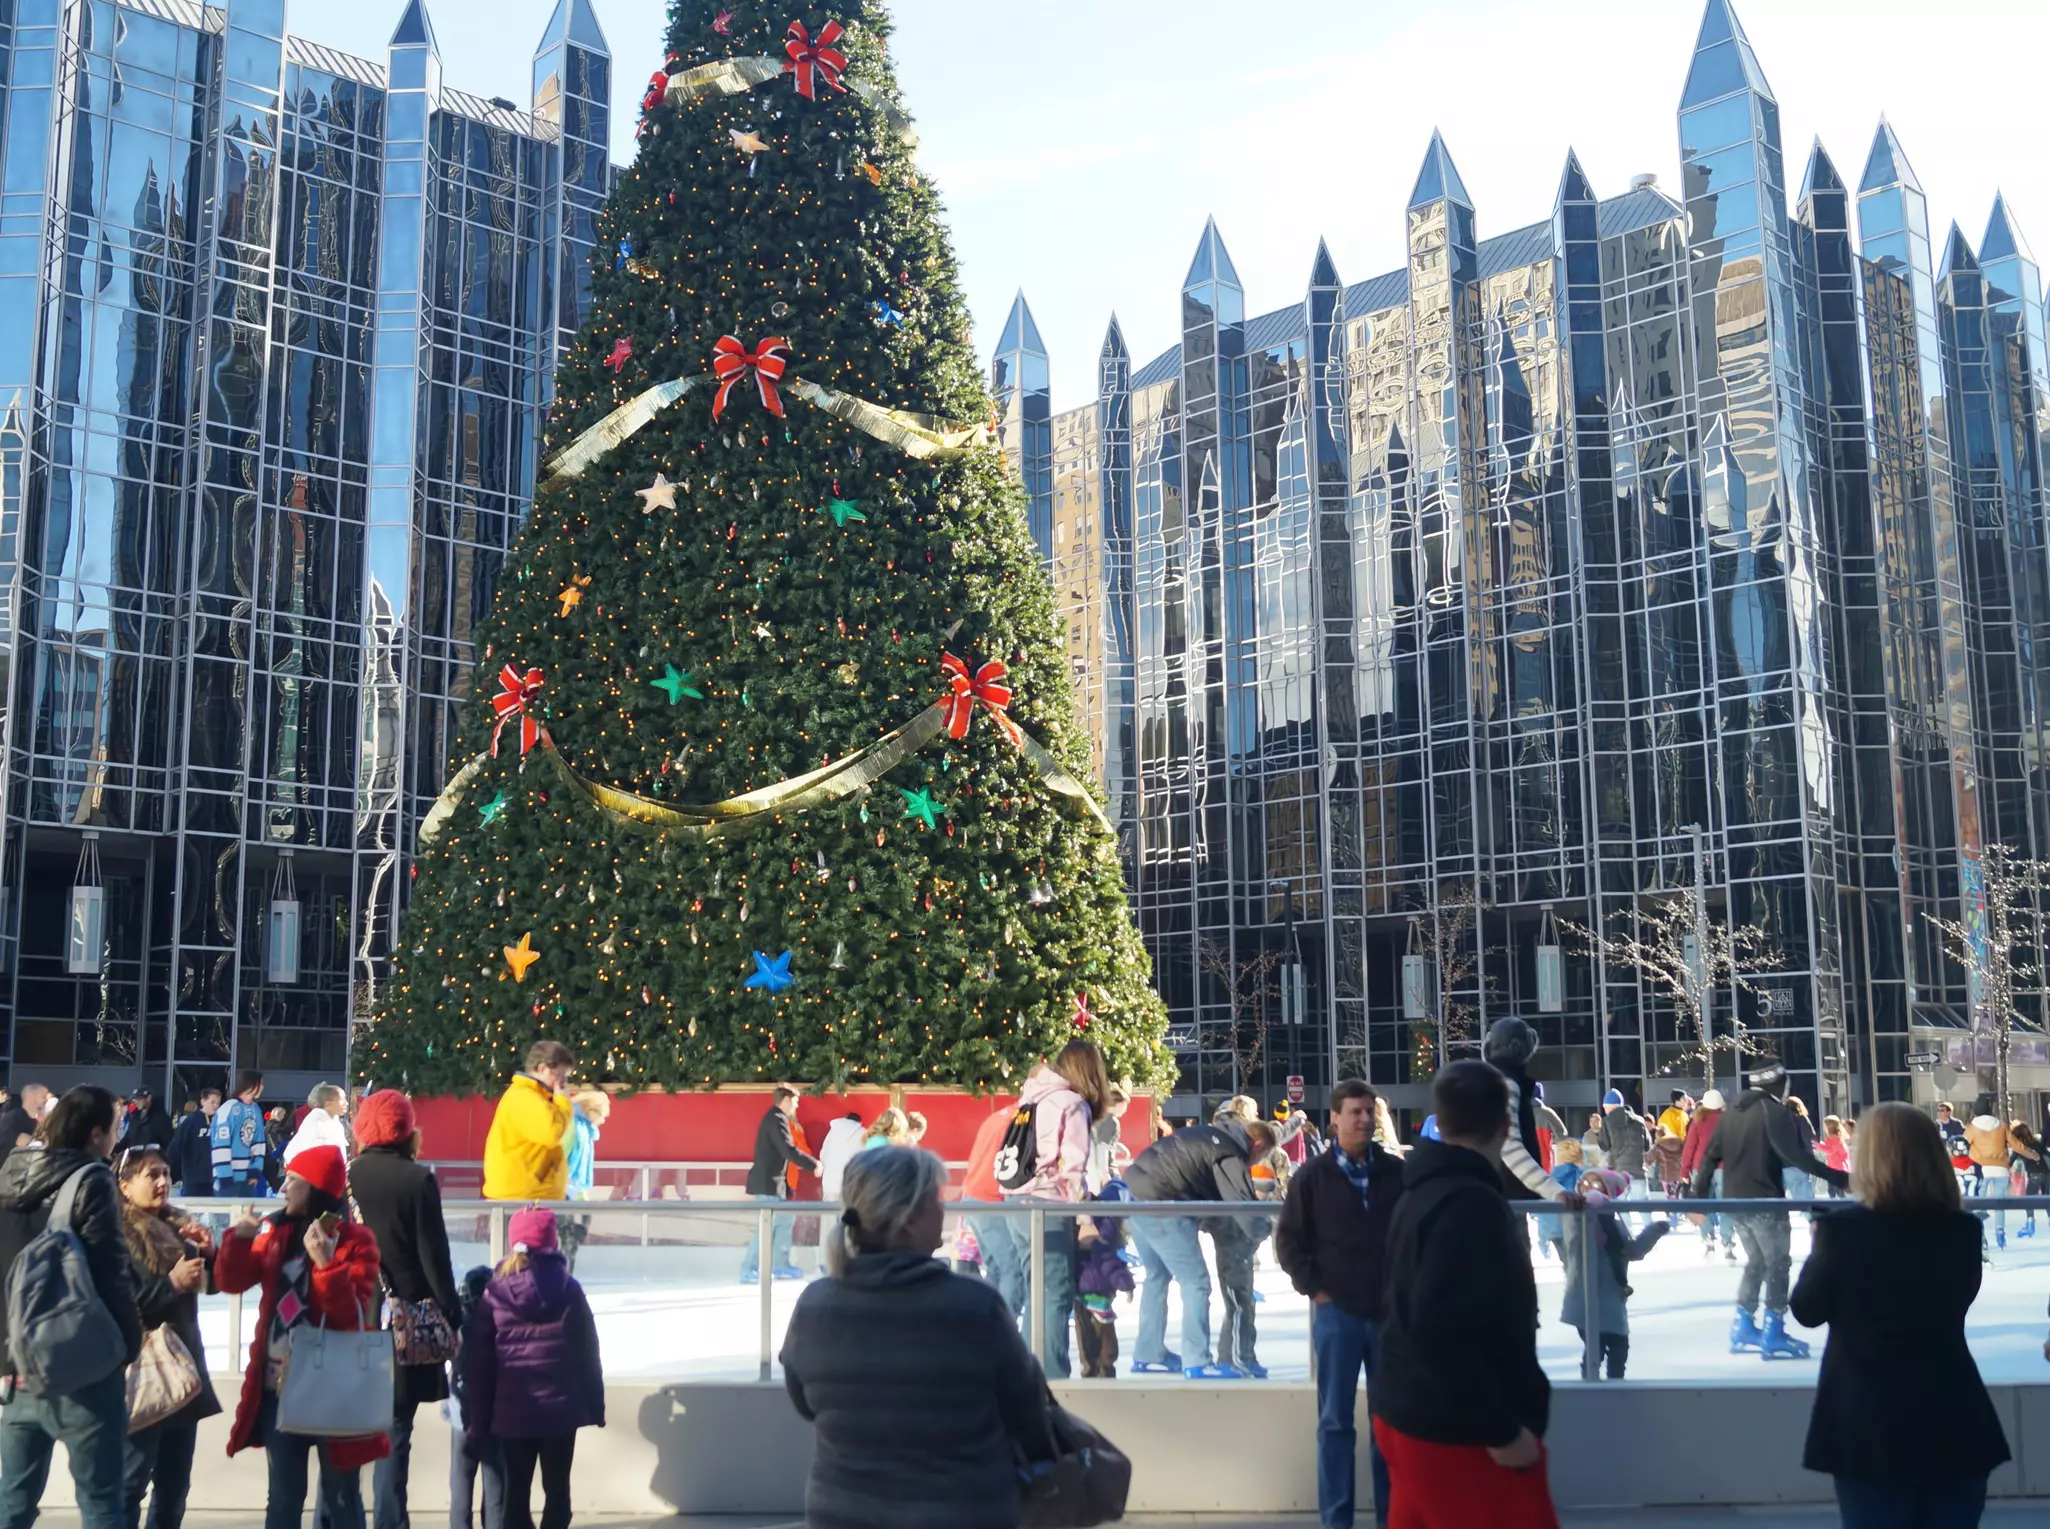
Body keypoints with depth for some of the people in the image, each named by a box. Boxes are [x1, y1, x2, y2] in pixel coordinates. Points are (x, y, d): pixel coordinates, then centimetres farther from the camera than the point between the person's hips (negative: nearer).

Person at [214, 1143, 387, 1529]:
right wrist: (239, 1239, -13)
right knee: (283, 1496, 10)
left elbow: (352, 1315, -16)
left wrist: (327, 1263, -28)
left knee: (341, 1497, 5)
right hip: (279, 1386, 4)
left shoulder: (356, 1241, -9)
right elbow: (231, 1282, 4)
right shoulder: (275, 1231, 6)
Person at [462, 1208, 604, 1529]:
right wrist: (595, 1403, 9)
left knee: (517, 1489, 8)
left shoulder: (494, 1293, -2)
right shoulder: (569, 1290, -4)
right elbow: (587, 1353, -1)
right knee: (557, 1487, 8)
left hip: (512, 1410, 1)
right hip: (560, 1407, -1)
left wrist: (477, 1419, 6)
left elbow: (478, 1364, 0)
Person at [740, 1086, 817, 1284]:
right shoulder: (777, 1119, -17)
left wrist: (809, 1163, 12)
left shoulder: (774, 1118, 14)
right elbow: (789, 1151, -24)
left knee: (784, 1220, 16)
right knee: (767, 1225, -7)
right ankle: (749, 1270, -3)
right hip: (769, 1182, -10)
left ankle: (780, 1266, 22)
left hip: (771, 1181, 10)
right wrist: (814, 1165, -15)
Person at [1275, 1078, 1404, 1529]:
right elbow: (1288, 1241, 2)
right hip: (1336, 1311, -2)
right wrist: (1313, 1289, -5)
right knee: (1335, 1421, 4)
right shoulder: (1312, 1175, -3)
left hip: (1391, 1310, 2)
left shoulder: (1398, 1172, 1)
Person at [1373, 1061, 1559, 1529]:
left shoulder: (1424, 1191, 9)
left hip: (1412, 1416, 10)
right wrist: (1501, 1429, -23)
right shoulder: (1471, 1203, -20)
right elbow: (1441, 1329, -28)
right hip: (1459, 1434, -9)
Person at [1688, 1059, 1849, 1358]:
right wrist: (1837, 1176, -24)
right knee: (1778, 1263, 2)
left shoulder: (1732, 1111, 12)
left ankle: (1743, 1329, 21)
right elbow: (1794, 1155, -23)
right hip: (1764, 1200, -7)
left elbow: (1710, 1155, 11)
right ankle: (1773, 1336, 1)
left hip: (1735, 1199, 7)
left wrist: (1699, 1196, 15)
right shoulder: (1774, 1111, -12)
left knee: (1757, 1260, 19)